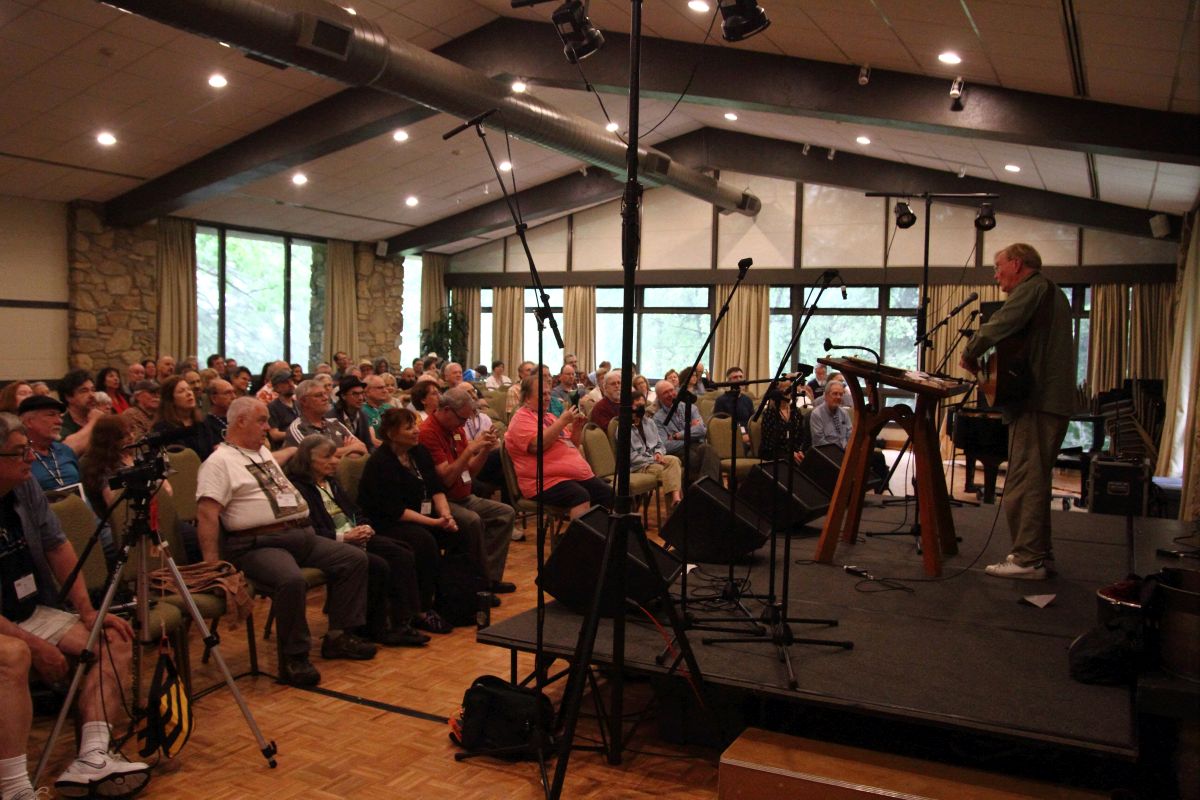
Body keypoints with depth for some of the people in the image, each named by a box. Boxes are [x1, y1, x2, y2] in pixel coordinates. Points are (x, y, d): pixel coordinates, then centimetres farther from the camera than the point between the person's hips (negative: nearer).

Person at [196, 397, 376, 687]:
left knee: (355, 558, 1)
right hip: (259, 544, -9)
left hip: (303, 535, 9)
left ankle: (339, 636, 5)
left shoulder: (263, 452, 22)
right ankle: (293, 657, -17)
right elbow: (207, 514, -16)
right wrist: (212, 565, -20)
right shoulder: (220, 462, -6)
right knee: (291, 580, -36)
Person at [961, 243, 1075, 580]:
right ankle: (1039, 554, 22)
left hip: (1036, 401, -11)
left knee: (1023, 484, -9)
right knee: (1035, 482, 16)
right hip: (1054, 399, 11)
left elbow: (997, 327, -21)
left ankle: (1028, 559, -8)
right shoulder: (1053, 294, 25)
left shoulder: (1032, 288, -7)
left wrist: (969, 355, -6)